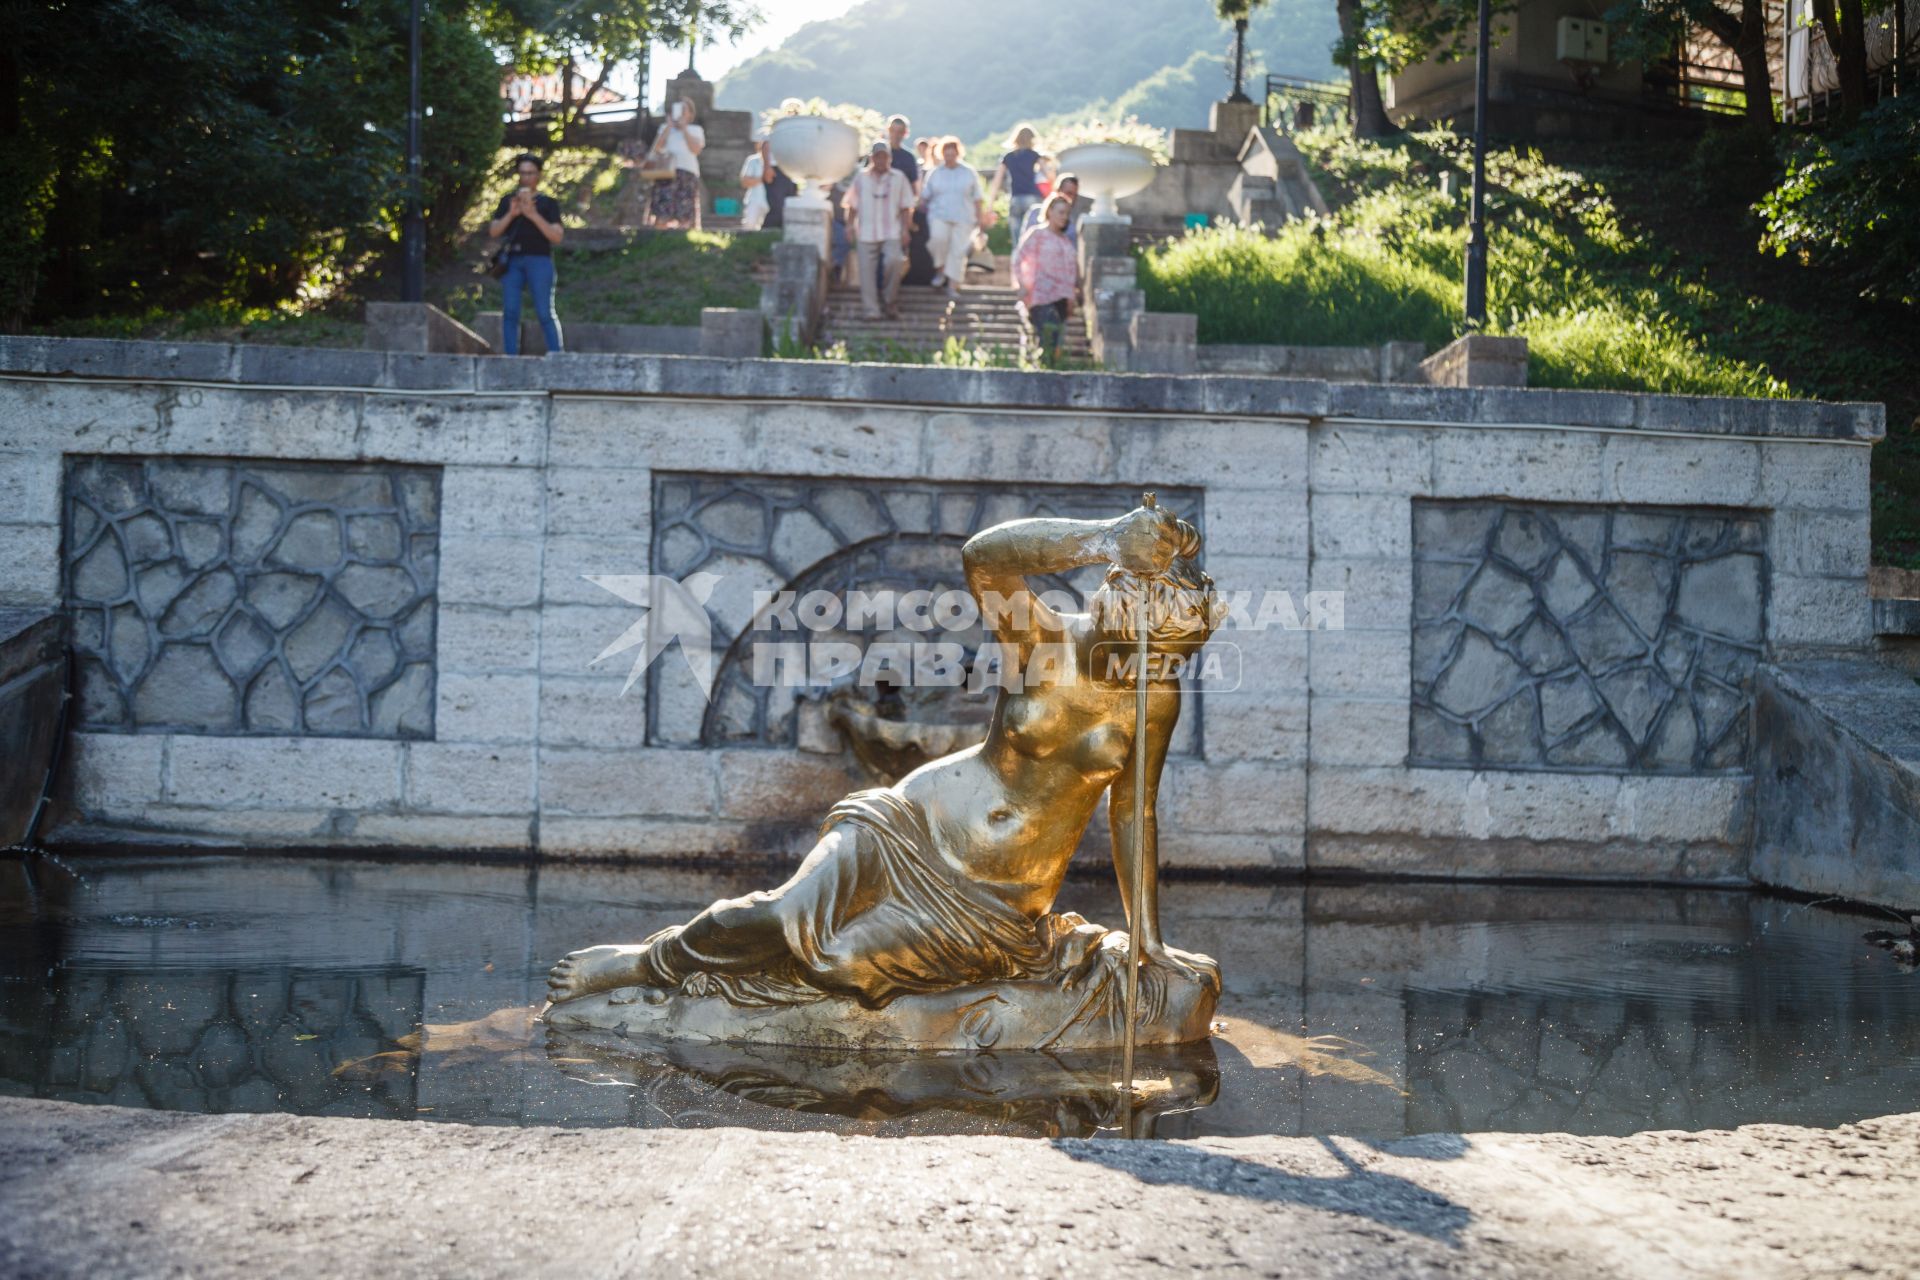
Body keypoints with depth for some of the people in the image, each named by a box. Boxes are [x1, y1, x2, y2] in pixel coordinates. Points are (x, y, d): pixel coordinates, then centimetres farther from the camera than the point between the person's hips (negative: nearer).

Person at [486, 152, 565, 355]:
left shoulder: (548, 203, 10)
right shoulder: (507, 201, 19)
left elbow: (557, 236, -2)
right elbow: (493, 232, 10)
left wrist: (533, 215, -12)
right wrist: (511, 213, -6)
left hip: (539, 260, -3)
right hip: (512, 261, 3)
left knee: (545, 314, -9)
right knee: (510, 312, -5)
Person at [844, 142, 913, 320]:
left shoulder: (899, 178, 8)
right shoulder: (861, 179, 11)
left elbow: (906, 207, 6)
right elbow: (853, 206, 12)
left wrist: (905, 230, -2)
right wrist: (850, 225, 1)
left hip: (892, 232, -1)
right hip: (866, 232, 1)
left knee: (894, 261, -22)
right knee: (867, 271, -3)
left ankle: (890, 301, -1)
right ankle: (870, 310, 2)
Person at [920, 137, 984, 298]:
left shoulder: (969, 174, 9)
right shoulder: (933, 174, 10)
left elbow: (976, 199, 11)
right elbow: (924, 198, 12)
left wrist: (980, 218, 7)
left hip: (963, 219, 0)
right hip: (939, 216, 0)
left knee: (958, 251, -5)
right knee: (938, 238, -28)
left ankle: (952, 286, 1)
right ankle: (941, 270, -8)